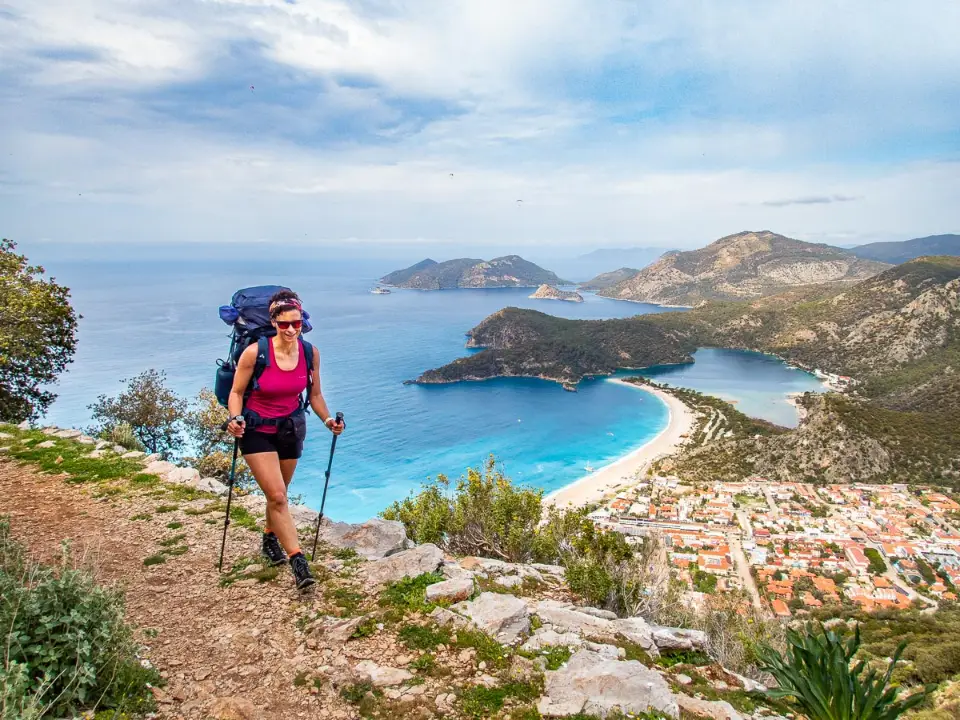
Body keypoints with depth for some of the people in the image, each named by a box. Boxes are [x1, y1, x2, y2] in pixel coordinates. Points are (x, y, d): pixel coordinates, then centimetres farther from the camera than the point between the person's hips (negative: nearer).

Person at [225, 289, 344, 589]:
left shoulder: (309, 353, -10)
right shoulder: (255, 352, -21)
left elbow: (314, 394, 3)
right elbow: (236, 392, -10)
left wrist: (328, 420, -9)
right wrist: (236, 419, -27)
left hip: (291, 427, 4)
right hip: (257, 430, -4)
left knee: (278, 494, 18)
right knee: (277, 496, -12)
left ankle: (270, 538, 45)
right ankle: (298, 562, -8)